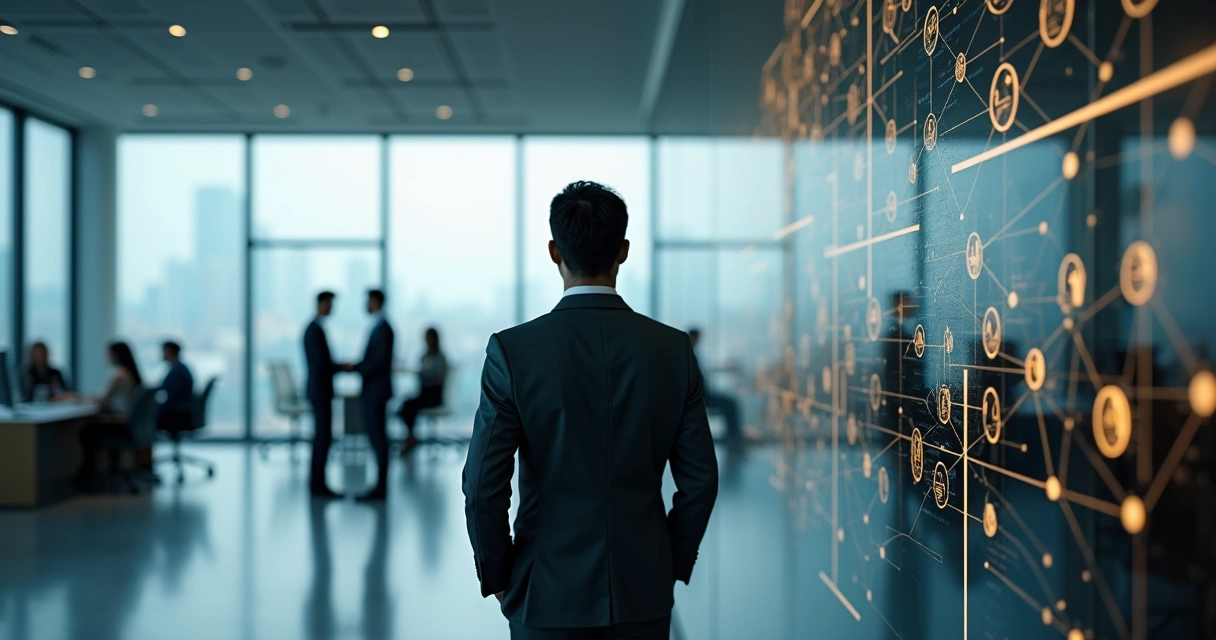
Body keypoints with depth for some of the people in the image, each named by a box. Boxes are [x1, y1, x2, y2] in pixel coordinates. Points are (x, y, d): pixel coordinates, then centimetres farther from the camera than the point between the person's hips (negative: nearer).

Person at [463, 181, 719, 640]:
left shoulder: (512, 350, -12)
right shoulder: (674, 349, -5)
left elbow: (484, 485, -12)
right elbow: (700, 479, -2)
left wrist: (496, 575, 3)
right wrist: (673, 564, 12)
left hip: (547, 595, -2)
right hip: (643, 594, 2)